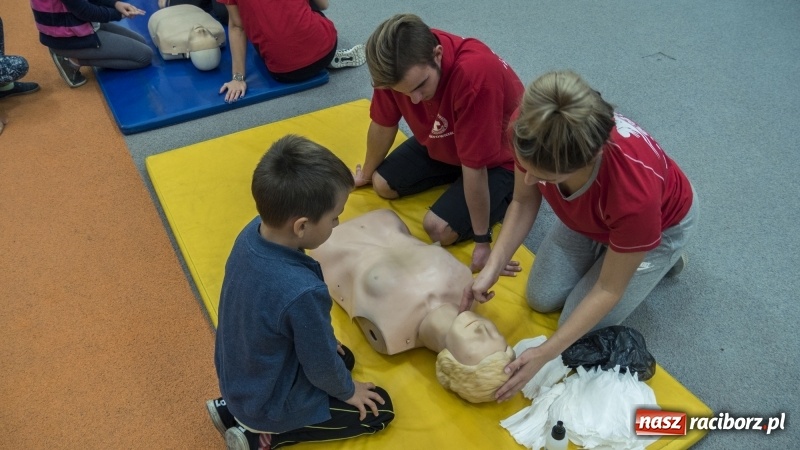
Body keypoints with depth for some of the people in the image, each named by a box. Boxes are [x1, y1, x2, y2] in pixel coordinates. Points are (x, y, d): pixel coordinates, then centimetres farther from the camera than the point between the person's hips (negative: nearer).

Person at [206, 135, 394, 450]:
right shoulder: (303, 292, -40)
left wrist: (325, 344, 14)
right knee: (380, 409, 8)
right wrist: (348, 390, 0)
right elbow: (321, 366, -21)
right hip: (269, 402, -7)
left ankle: (235, 409, 18)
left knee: (345, 358, 25)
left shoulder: (252, 233, -16)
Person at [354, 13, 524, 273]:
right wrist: (367, 173, 12)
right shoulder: (397, 66, -24)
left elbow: (474, 167, -35)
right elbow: (384, 124, -4)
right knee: (383, 184, 3)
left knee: (439, 228, -18)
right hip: (443, 143, 6)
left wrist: (482, 242, -24)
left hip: (498, 159, -6)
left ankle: (504, 196, 6)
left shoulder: (474, 74, -42)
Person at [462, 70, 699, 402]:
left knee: (580, 333, 0)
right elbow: (524, 201, -14)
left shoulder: (635, 192, -46)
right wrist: (492, 268, -24)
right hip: (590, 213, 4)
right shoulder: (534, 130, -36)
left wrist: (544, 354, -28)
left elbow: (608, 289, -28)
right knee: (541, 298, 6)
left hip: (660, 222, -4)